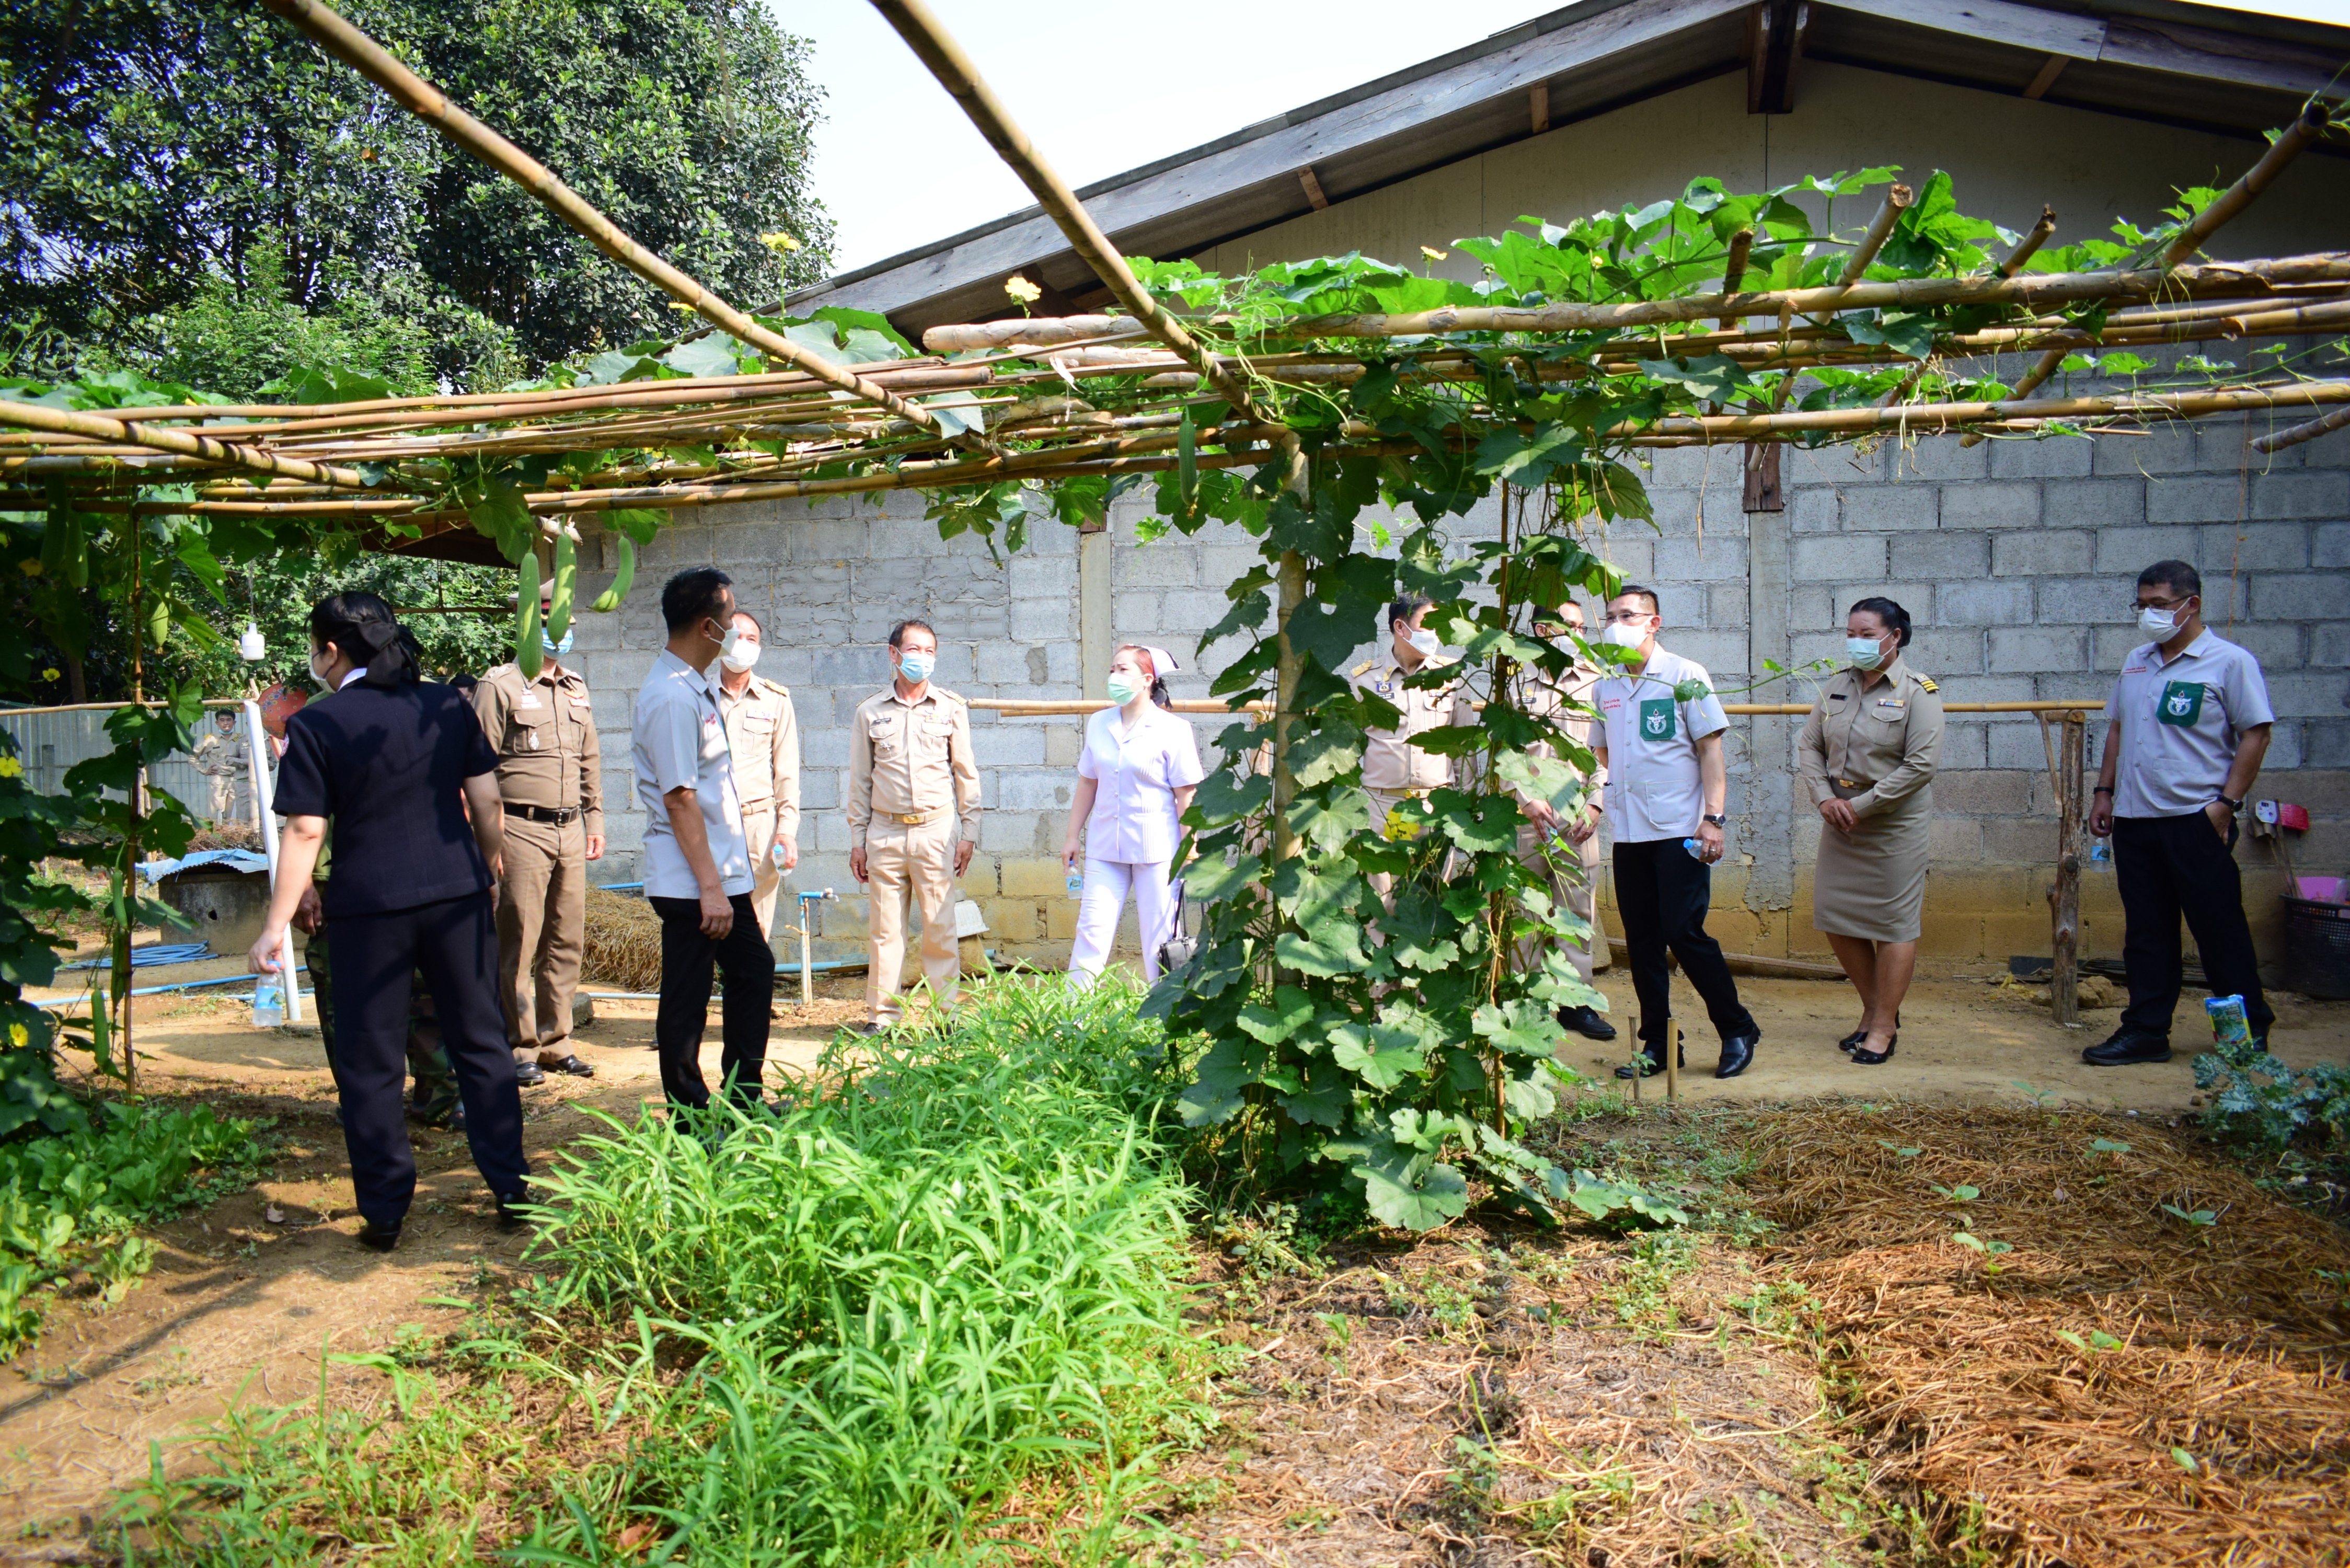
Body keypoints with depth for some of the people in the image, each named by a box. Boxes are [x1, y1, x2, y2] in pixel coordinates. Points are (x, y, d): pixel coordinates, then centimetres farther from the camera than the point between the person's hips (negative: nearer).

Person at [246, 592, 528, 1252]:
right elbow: (488, 806, 5)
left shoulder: (315, 726, -6)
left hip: (369, 907, -3)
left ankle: (384, 1214, 13)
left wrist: (276, 925, -5)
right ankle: (511, 1190, 15)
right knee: (481, 1044, 12)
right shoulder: (448, 706, 4)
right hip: (458, 895, 3)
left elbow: (304, 833, -9)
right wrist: (487, 876, 19)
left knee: (370, 1063, 8)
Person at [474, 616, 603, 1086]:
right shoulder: (499, 686, -4)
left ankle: (555, 1042, 18)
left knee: (567, 942, 8)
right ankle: (521, 1048, 7)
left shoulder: (576, 688, 16)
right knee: (519, 945, -2)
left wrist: (594, 820, 17)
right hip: (522, 830, -6)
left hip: (570, 831, 6)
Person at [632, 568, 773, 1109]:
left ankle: (743, 1099, 31)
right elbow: (680, 800, -22)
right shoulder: (672, 698, -19)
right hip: (692, 882, -10)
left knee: (754, 970, 19)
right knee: (686, 1003, 1)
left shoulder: (695, 688, 12)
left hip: (721, 873, 11)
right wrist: (710, 888, -22)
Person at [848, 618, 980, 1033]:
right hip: (885, 832, 1)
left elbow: (966, 773, 9)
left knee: (940, 927, -1)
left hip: (935, 830, -1)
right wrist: (857, 841, 8)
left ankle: (949, 1013, 6)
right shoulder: (870, 712, 8)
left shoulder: (951, 708, 6)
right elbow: (859, 781, 11)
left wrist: (970, 832, 3)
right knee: (885, 928, 3)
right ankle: (882, 1014, 12)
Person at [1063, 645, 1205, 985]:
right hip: (1105, 846, 4)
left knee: (1160, 938, 3)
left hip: (1156, 848, -4)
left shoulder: (1173, 730, -5)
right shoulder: (1099, 724, 8)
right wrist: (1072, 837, 15)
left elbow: (1186, 797, -6)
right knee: (1092, 929, 1)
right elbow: (1088, 783, 15)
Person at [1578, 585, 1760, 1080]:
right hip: (1627, 833, 5)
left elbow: (1711, 749, -5)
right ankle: (1657, 1045, 15)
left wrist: (1713, 819, -13)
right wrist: (1593, 809, 12)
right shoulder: (1605, 687, 12)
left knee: (1684, 933, -8)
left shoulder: (1684, 676, -2)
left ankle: (1737, 1031, 10)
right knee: (1642, 942, 6)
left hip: (1679, 832, -5)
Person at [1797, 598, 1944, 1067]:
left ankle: (1883, 1027, 11)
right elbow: (1809, 746, 9)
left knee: (1893, 925, 0)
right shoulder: (1837, 686, 8)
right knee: (1836, 920, 8)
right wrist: (1825, 798, -7)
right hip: (1840, 822, 6)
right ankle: (1874, 1009, 27)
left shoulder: (1918, 693, -9)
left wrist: (1861, 806, -15)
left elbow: (1921, 765, -15)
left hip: (1894, 825, -6)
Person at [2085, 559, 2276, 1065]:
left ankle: (2249, 1032, 16)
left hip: (2197, 821, -6)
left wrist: (2227, 803, -13)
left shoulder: (2229, 662, -5)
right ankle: (2146, 1032, 16)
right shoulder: (2136, 662, 14)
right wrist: (2105, 792, 13)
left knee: (2220, 931, 2)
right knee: (2146, 935, 9)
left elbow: (2255, 734, -7)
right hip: (2135, 820, 6)